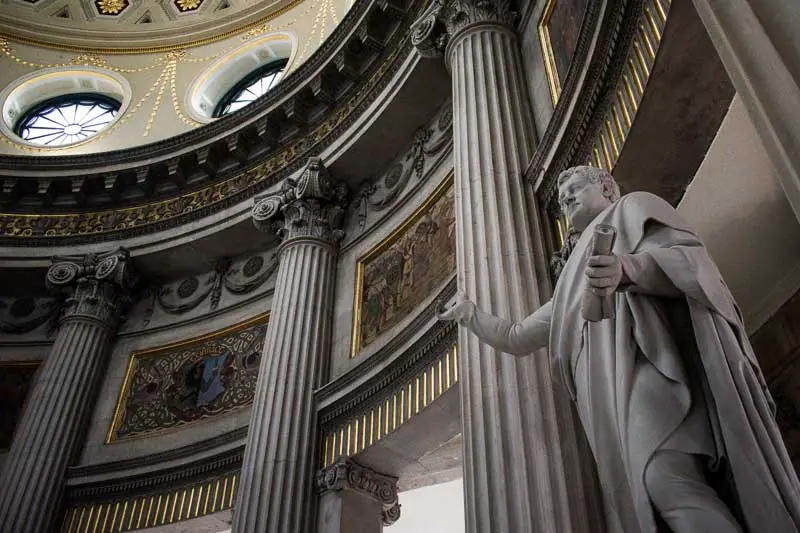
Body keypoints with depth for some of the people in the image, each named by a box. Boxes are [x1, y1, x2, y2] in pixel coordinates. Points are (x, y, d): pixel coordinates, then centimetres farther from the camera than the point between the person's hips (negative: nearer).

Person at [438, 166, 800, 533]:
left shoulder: (632, 209, 21)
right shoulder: (571, 290, 39)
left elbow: (692, 259, 1)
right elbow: (517, 337, 41)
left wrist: (628, 269, -18)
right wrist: (470, 315, 41)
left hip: (651, 361, -6)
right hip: (613, 391, 6)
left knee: (664, 478, -31)